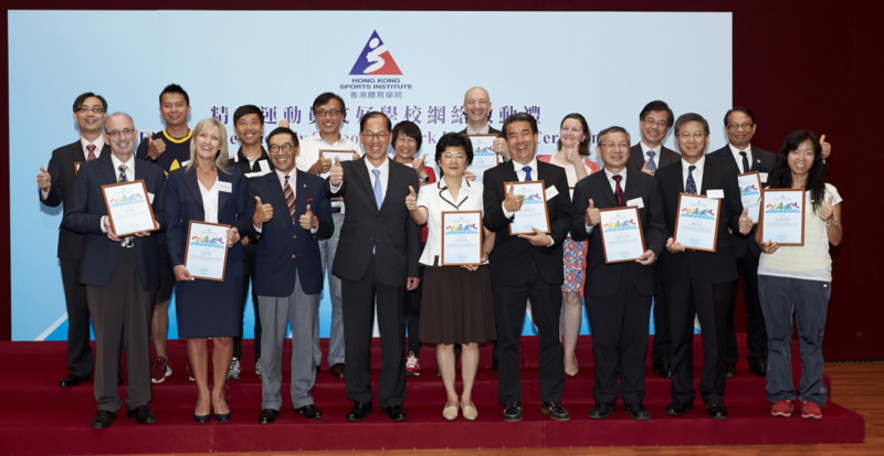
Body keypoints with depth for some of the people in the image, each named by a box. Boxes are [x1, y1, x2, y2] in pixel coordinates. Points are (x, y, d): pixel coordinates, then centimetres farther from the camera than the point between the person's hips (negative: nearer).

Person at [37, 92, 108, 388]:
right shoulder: (62, 156, 9)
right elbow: (54, 200, 2)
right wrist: (46, 188, -18)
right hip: (74, 245, 3)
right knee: (77, 310, 11)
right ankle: (79, 368, 23)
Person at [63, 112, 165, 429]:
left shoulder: (154, 174, 12)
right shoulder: (89, 171, 6)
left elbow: (164, 215, 13)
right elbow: (71, 217, 2)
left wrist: (151, 223, -10)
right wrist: (102, 223, -15)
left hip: (142, 265, 2)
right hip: (103, 265, -1)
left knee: (140, 335, 7)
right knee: (106, 336, 2)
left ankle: (139, 402, 17)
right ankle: (106, 405, 13)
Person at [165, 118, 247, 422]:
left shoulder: (234, 179, 10)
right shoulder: (178, 178, 7)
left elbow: (243, 217, 12)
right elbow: (172, 225, 2)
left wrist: (237, 232, -12)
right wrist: (176, 263, -9)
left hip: (227, 265, 1)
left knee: (224, 334, 1)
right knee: (195, 333, 2)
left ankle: (219, 393, 15)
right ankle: (203, 394, 14)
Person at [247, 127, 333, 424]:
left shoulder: (315, 185, 7)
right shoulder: (257, 186, 1)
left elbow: (328, 230, 3)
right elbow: (250, 236, -5)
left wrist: (315, 224, -19)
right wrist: (256, 222, -27)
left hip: (307, 273, 2)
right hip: (272, 274, -2)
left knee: (305, 338, 10)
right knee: (271, 340, 6)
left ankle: (303, 397, 23)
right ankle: (270, 402, 18)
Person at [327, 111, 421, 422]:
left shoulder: (407, 176, 5)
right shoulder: (348, 171, 1)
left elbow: (413, 226, 4)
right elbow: (335, 191, -23)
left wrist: (413, 269, -1)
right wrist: (334, 183, -47)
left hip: (392, 267, 1)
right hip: (356, 266, 0)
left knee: (393, 335, 8)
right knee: (356, 336, 9)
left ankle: (392, 400, 20)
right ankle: (360, 399, 21)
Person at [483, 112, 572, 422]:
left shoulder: (556, 174, 8)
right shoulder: (493, 176, 2)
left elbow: (565, 216, 2)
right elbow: (489, 223, -8)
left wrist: (550, 237, -18)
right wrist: (506, 208, -29)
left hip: (547, 265, 2)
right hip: (509, 266, -1)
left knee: (550, 335, 9)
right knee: (508, 338, 7)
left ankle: (552, 399, 21)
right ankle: (511, 400, 19)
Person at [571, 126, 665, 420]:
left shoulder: (647, 184, 9)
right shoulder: (585, 188, 4)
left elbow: (657, 225, 7)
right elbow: (576, 233, -1)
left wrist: (653, 250, -12)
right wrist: (587, 223, -23)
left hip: (639, 274, 2)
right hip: (602, 277, -1)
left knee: (636, 340, 8)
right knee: (603, 341, 5)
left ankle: (634, 400, 20)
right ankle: (604, 400, 17)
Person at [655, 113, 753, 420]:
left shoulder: (724, 176, 10)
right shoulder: (663, 177, 10)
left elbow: (734, 216, 8)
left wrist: (742, 225, -14)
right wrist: (667, 239, -11)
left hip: (714, 265, -1)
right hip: (676, 264, 1)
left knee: (714, 332, 1)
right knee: (679, 332, 6)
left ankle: (714, 397, 12)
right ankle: (681, 395, 18)